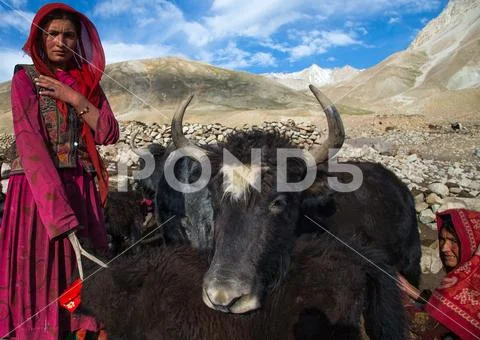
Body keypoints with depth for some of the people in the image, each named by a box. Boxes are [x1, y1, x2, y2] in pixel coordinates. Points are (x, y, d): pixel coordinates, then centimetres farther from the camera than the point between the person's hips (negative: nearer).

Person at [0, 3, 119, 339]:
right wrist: (59, 210, -21)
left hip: (80, 188, 4)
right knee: (35, 265, 1)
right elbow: (29, 141, -11)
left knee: (82, 268, 5)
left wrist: (76, 99, -9)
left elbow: (109, 134, 4)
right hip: (37, 185, -3)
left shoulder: (88, 81, 13)